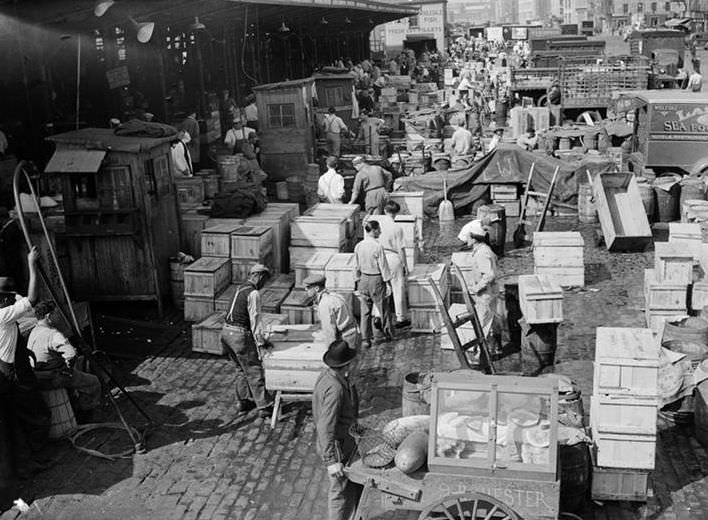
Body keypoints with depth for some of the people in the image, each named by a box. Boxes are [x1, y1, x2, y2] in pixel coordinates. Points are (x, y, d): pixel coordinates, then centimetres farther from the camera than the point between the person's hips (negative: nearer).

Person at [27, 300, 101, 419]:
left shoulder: (33, 331, 5)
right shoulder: (53, 335, -26)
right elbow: (71, 354, -38)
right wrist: (70, 368, -15)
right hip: (52, 379, -10)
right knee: (93, 382, 3)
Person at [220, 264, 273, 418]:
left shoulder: (241, 289, 15)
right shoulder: (253, 293, -14)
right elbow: (255, 319, -15)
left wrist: (259, 336, 23)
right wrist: (261, 341, -7)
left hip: (226, 332, 9)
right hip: (240, 335, -9)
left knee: (241, 369, 21)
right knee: (254, 370, 0)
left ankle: (243, 403, 28)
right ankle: (264, 406, 6)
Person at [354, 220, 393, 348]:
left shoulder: (358, 246, -1)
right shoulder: (378, 247, -18)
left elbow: (356, 267, 6)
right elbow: (383, 267, -13)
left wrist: (357, 282, 16)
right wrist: (388, 282, -4)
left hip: (363, 279, 5)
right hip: (376, 280, -5)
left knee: (365, 311, 10)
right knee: (381, 308, 13)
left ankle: (365, 339, 12)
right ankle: (378, 335, 21)